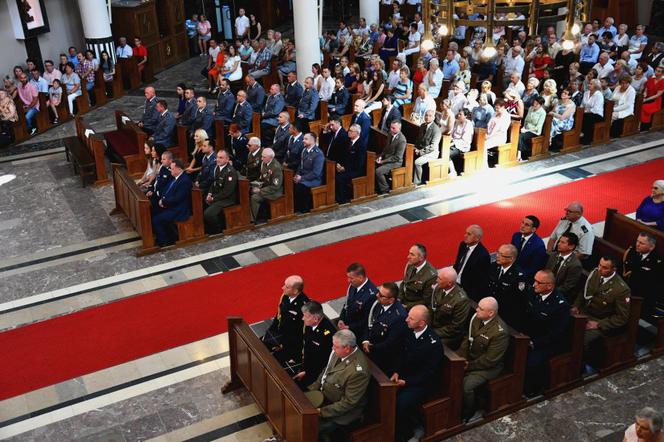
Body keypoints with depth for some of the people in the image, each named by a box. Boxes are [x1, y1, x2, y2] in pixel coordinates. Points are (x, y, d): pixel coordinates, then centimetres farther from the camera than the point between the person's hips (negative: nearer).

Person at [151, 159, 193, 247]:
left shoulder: (185, 181, -21)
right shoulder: (175, 178, 8)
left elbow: (176, 199, -24)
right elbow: (167, 190, 17)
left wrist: (164, 201, -12)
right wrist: (162, 199, -2)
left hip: (178, 210, -10)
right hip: (169, 205, 10)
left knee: (156, 220, -16)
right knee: (152, 213, 5)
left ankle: (164, 242, 1)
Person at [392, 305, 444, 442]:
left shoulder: (434, 343, -23)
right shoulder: (411, 332, -4)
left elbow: (430, 372, -19)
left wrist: (407, 382, -19)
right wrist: (397, 372, -3)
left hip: (423, 383, -6)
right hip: (405, 375, 6)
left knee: (401, 402, -26)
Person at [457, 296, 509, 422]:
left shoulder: (500, 332, -27)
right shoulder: (476, 318, -6)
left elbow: (490, 360, -22)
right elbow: (467, 338, 6)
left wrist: (469, 366, -18)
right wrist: (460, 356, -8)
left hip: (488, 367, -7)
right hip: (469, 358, 8)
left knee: (465, 386, -25)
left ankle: (467, 415, 4)